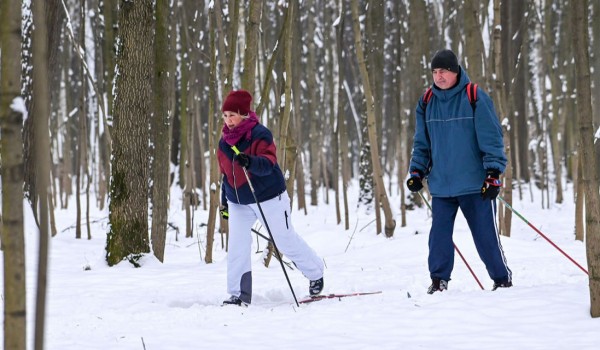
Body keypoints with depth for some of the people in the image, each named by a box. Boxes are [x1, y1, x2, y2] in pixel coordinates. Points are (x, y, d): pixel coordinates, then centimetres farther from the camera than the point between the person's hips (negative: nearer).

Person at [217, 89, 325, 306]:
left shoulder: (259, 135, -17)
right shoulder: (224, 142, 3)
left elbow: (268, 163, -31)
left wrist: (250, 162, -51)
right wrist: (224, 201, 20)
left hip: (268, 198, -5)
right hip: (238, 203, 5)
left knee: (286, 241, 8)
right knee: (237, 246, -8)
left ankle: (315, 273, 33)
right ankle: (239, 295, -4)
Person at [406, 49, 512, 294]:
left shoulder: (475, 98, -6)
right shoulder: (426, 103, 8)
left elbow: (491, 138, -7)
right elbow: (422, 143, 18)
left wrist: (493, 173, -12)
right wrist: (417, 171, 7)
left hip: (475, 184, -4)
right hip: (440, 186, 4)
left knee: (486, 236, 2)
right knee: (439, 235, 1)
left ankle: (502, 279, 17)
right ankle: (439, 279, 12)